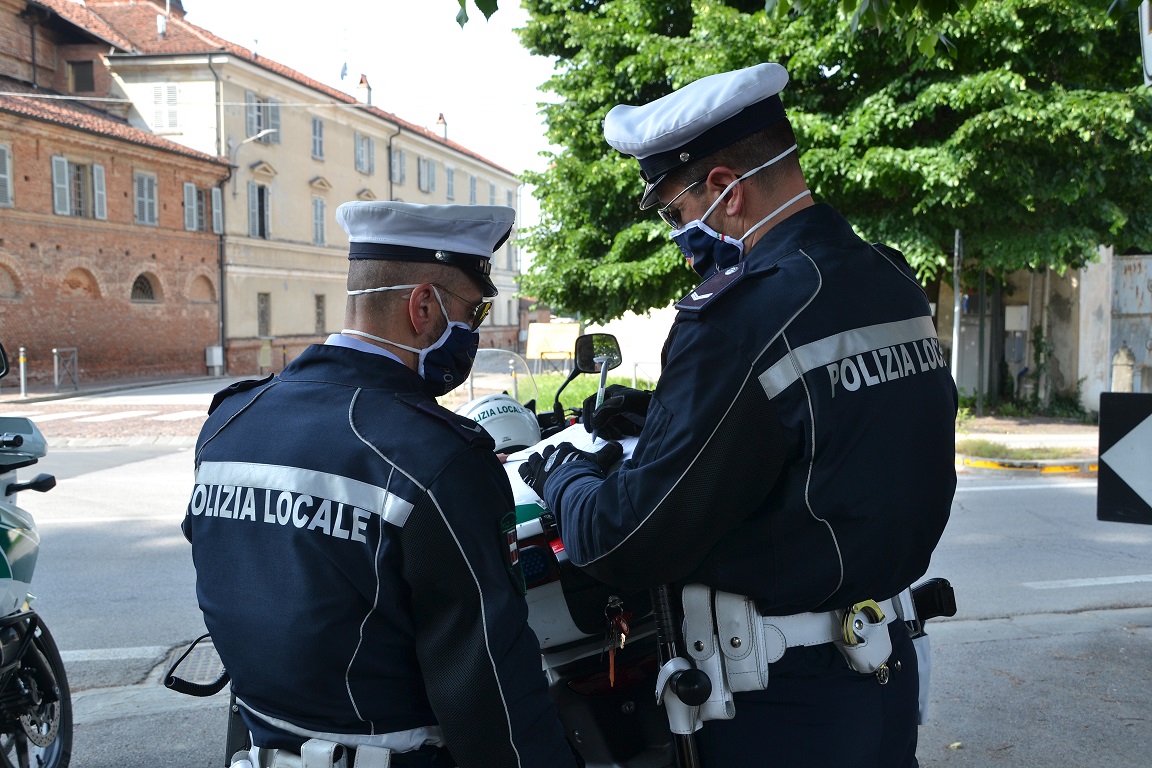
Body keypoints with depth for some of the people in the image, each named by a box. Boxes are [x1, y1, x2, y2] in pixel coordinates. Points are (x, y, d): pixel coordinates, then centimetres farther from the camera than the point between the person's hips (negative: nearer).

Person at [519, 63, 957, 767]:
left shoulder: (743, 318, -25)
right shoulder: (899, 286, 2)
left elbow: (624, 542, -21)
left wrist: (562, 476, -1)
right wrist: (666, 411, 14)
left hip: (785, 708, -8)